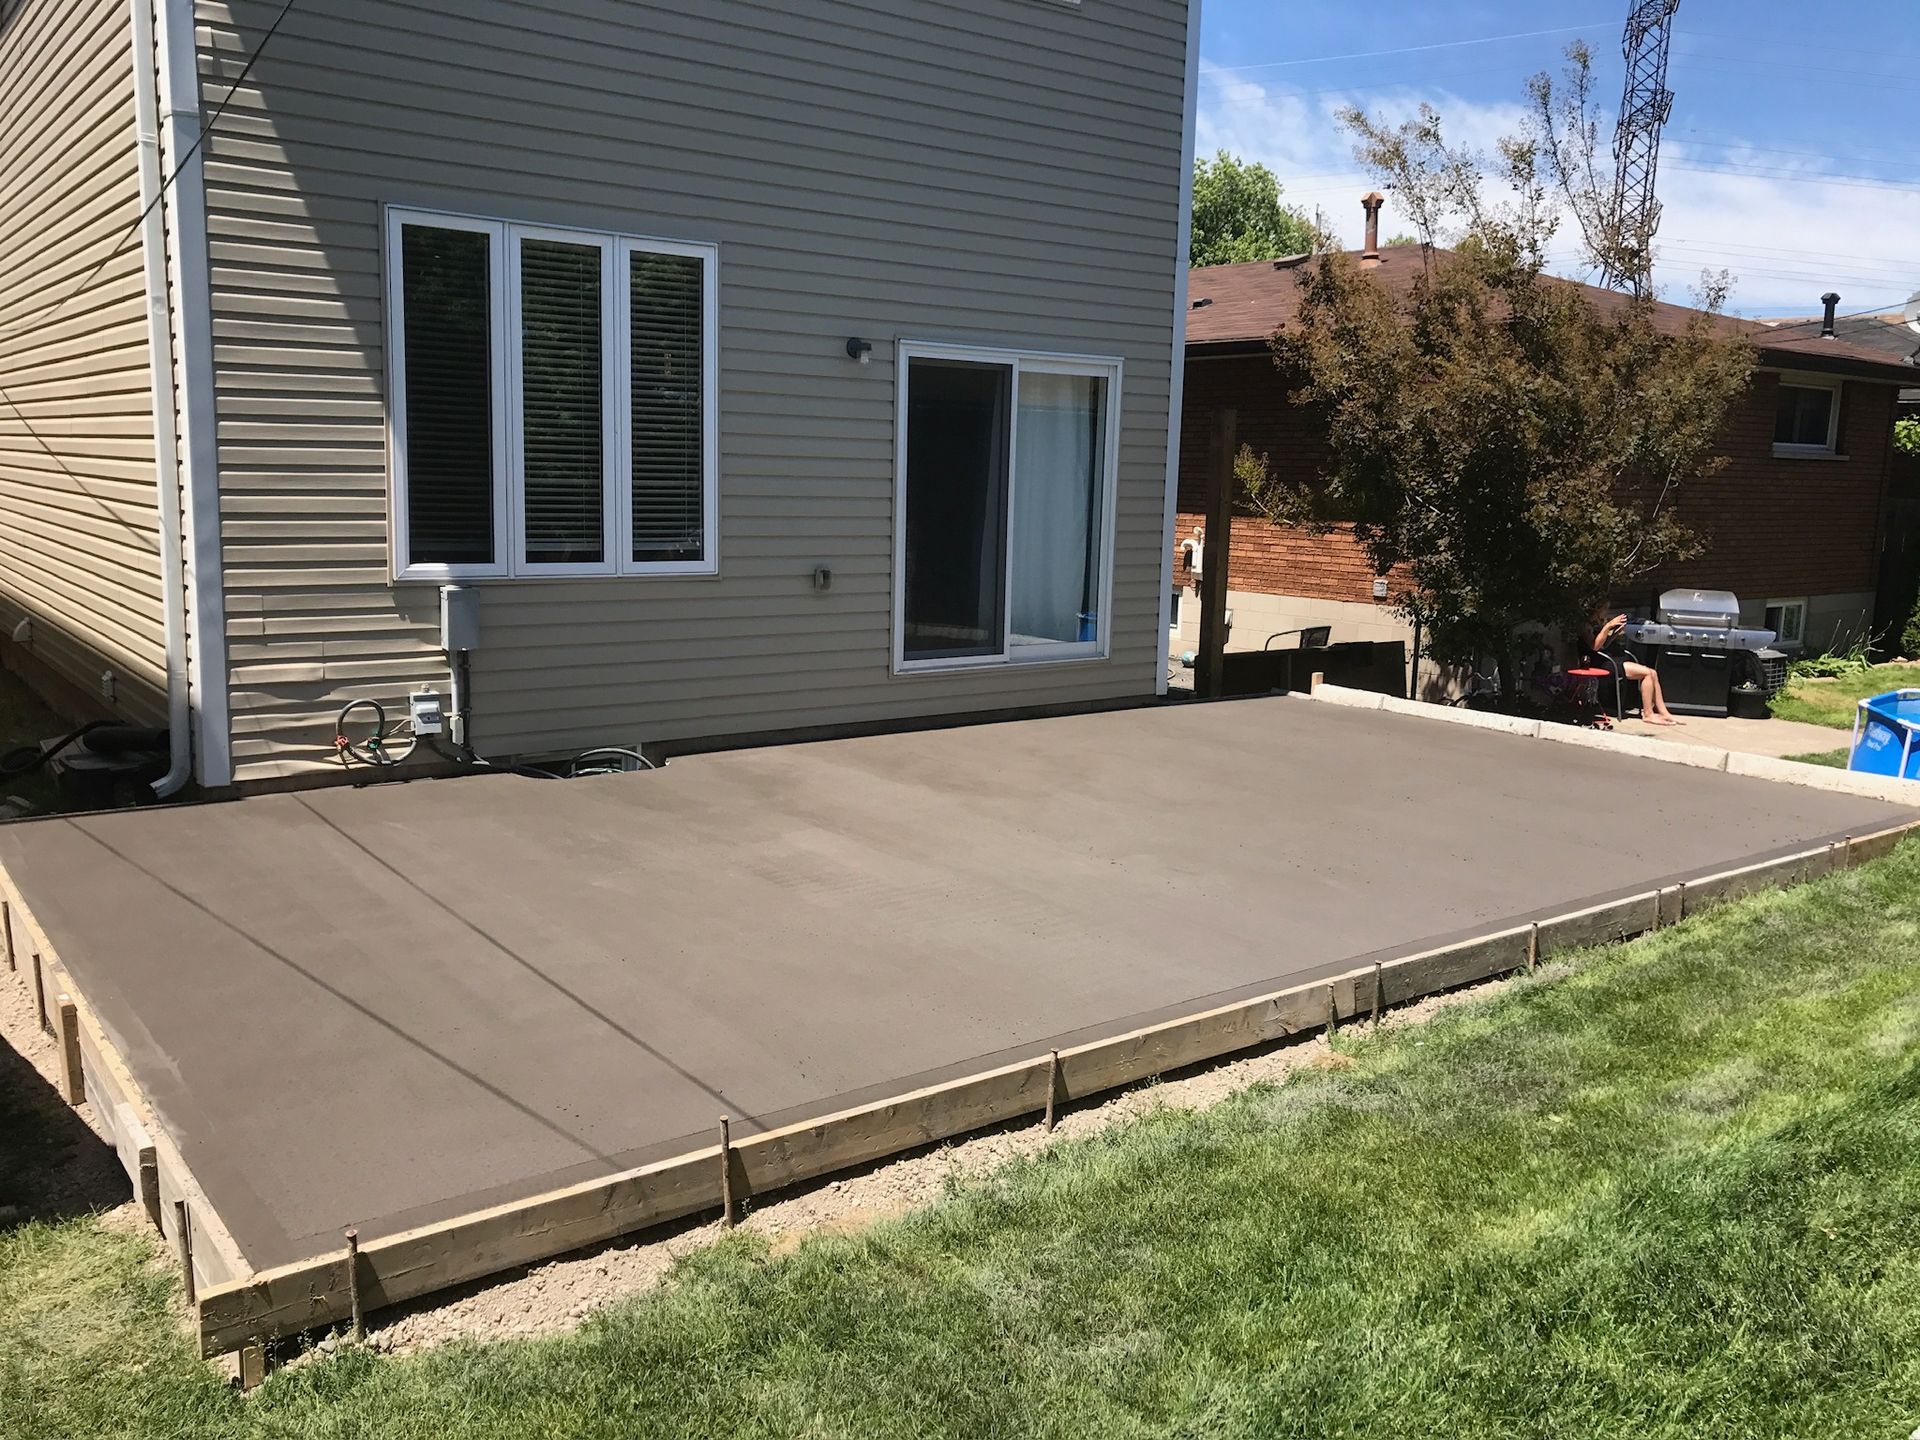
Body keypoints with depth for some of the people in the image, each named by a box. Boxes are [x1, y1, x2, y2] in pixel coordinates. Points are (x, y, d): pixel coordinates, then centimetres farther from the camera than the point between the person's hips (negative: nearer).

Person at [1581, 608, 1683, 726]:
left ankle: (1664, 713, -2)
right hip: (1599, 663, -10)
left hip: (1608, 659, 10)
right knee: (1647, 673, -17)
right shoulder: (1586, 625, -10)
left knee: (1653, 673, -1)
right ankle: (1648, 714, -12)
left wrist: (1616, 632, 11)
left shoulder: (1596, 623, 19)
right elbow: (1595, 646, -21)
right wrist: (1608, 626, -25)